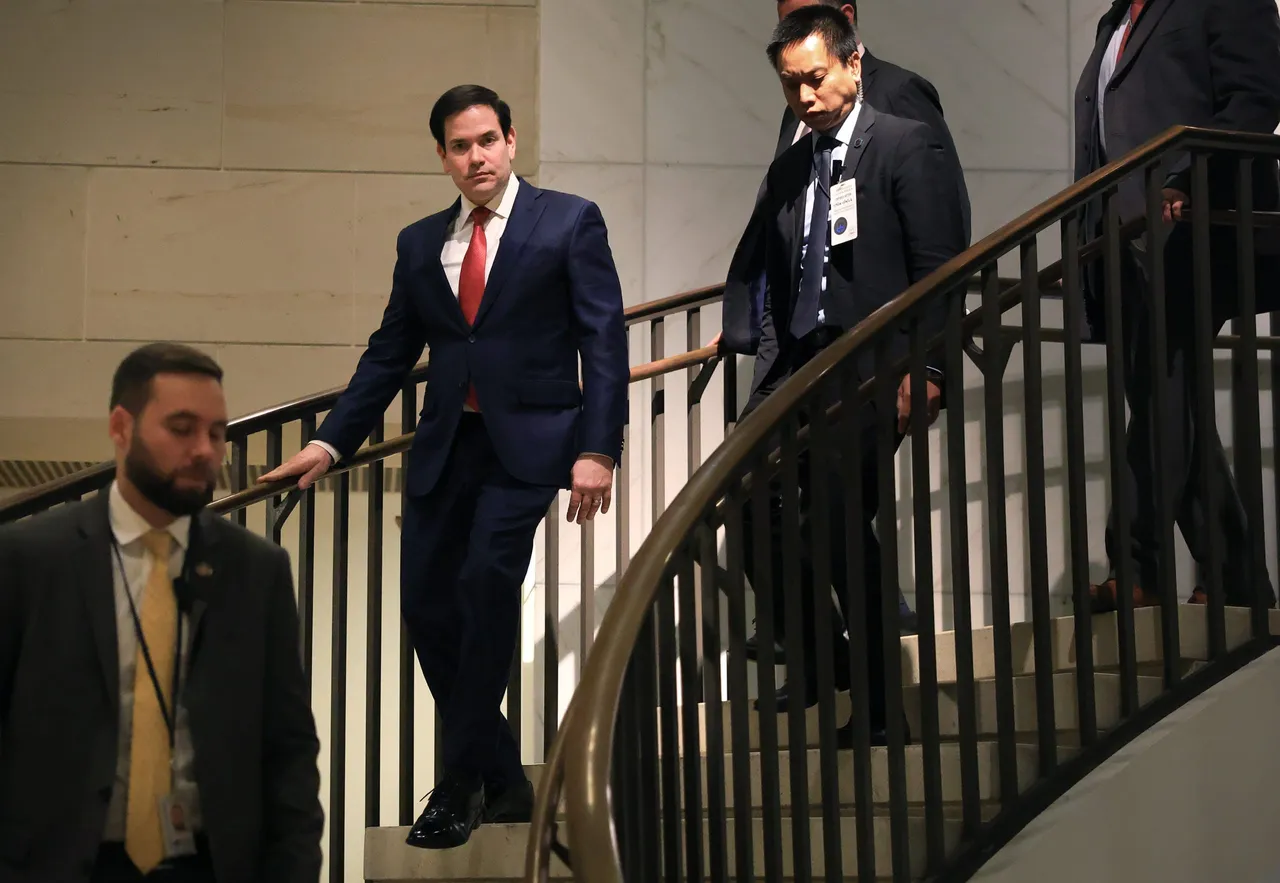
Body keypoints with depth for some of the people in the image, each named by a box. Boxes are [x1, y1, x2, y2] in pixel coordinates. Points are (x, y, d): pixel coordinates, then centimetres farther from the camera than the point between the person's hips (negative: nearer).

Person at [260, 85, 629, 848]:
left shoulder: (569, 221, 1)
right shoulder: (420, 243, 14)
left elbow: (604, 338, -4)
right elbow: (390, 354, 16)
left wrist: (598, 448, -13)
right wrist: (332, 442, 8)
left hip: (528, 439, -5)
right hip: (447, 443, 5)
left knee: (487, 576, -22)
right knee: (427, 601, 1)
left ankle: (462, 780, -9)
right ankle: (500, 780, 17)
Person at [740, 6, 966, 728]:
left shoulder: (908, 147, -2)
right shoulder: (787, 170, 19)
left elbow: (940, 268, -8)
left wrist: (923, 370, -17)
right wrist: (769, 381, 9)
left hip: (877, 367, -7)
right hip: (800, 366, 7)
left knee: (837, 517, -15)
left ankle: (884, 694, 1)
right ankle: (815, 661, 13)